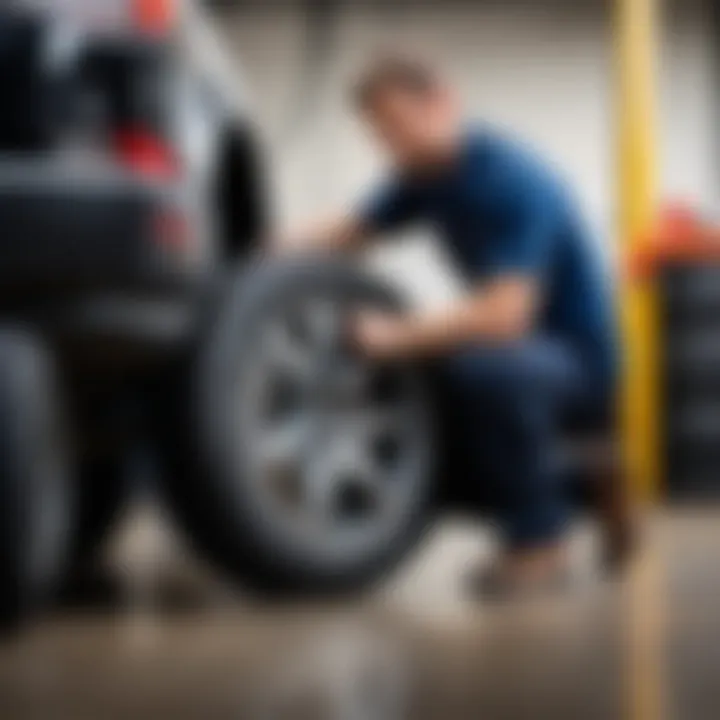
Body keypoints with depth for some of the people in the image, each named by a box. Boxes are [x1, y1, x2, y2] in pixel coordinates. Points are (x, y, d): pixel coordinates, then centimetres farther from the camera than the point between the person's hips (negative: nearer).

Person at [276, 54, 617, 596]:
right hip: (515, 340, 9)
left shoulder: (512, 180, -26)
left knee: (483, 364, -37)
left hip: (578, 354, -9)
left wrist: (399, 336, -40)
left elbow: (506, 313, -35)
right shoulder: (428, 174, 0)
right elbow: (348, 233, 10)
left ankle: (540, 540, -16)